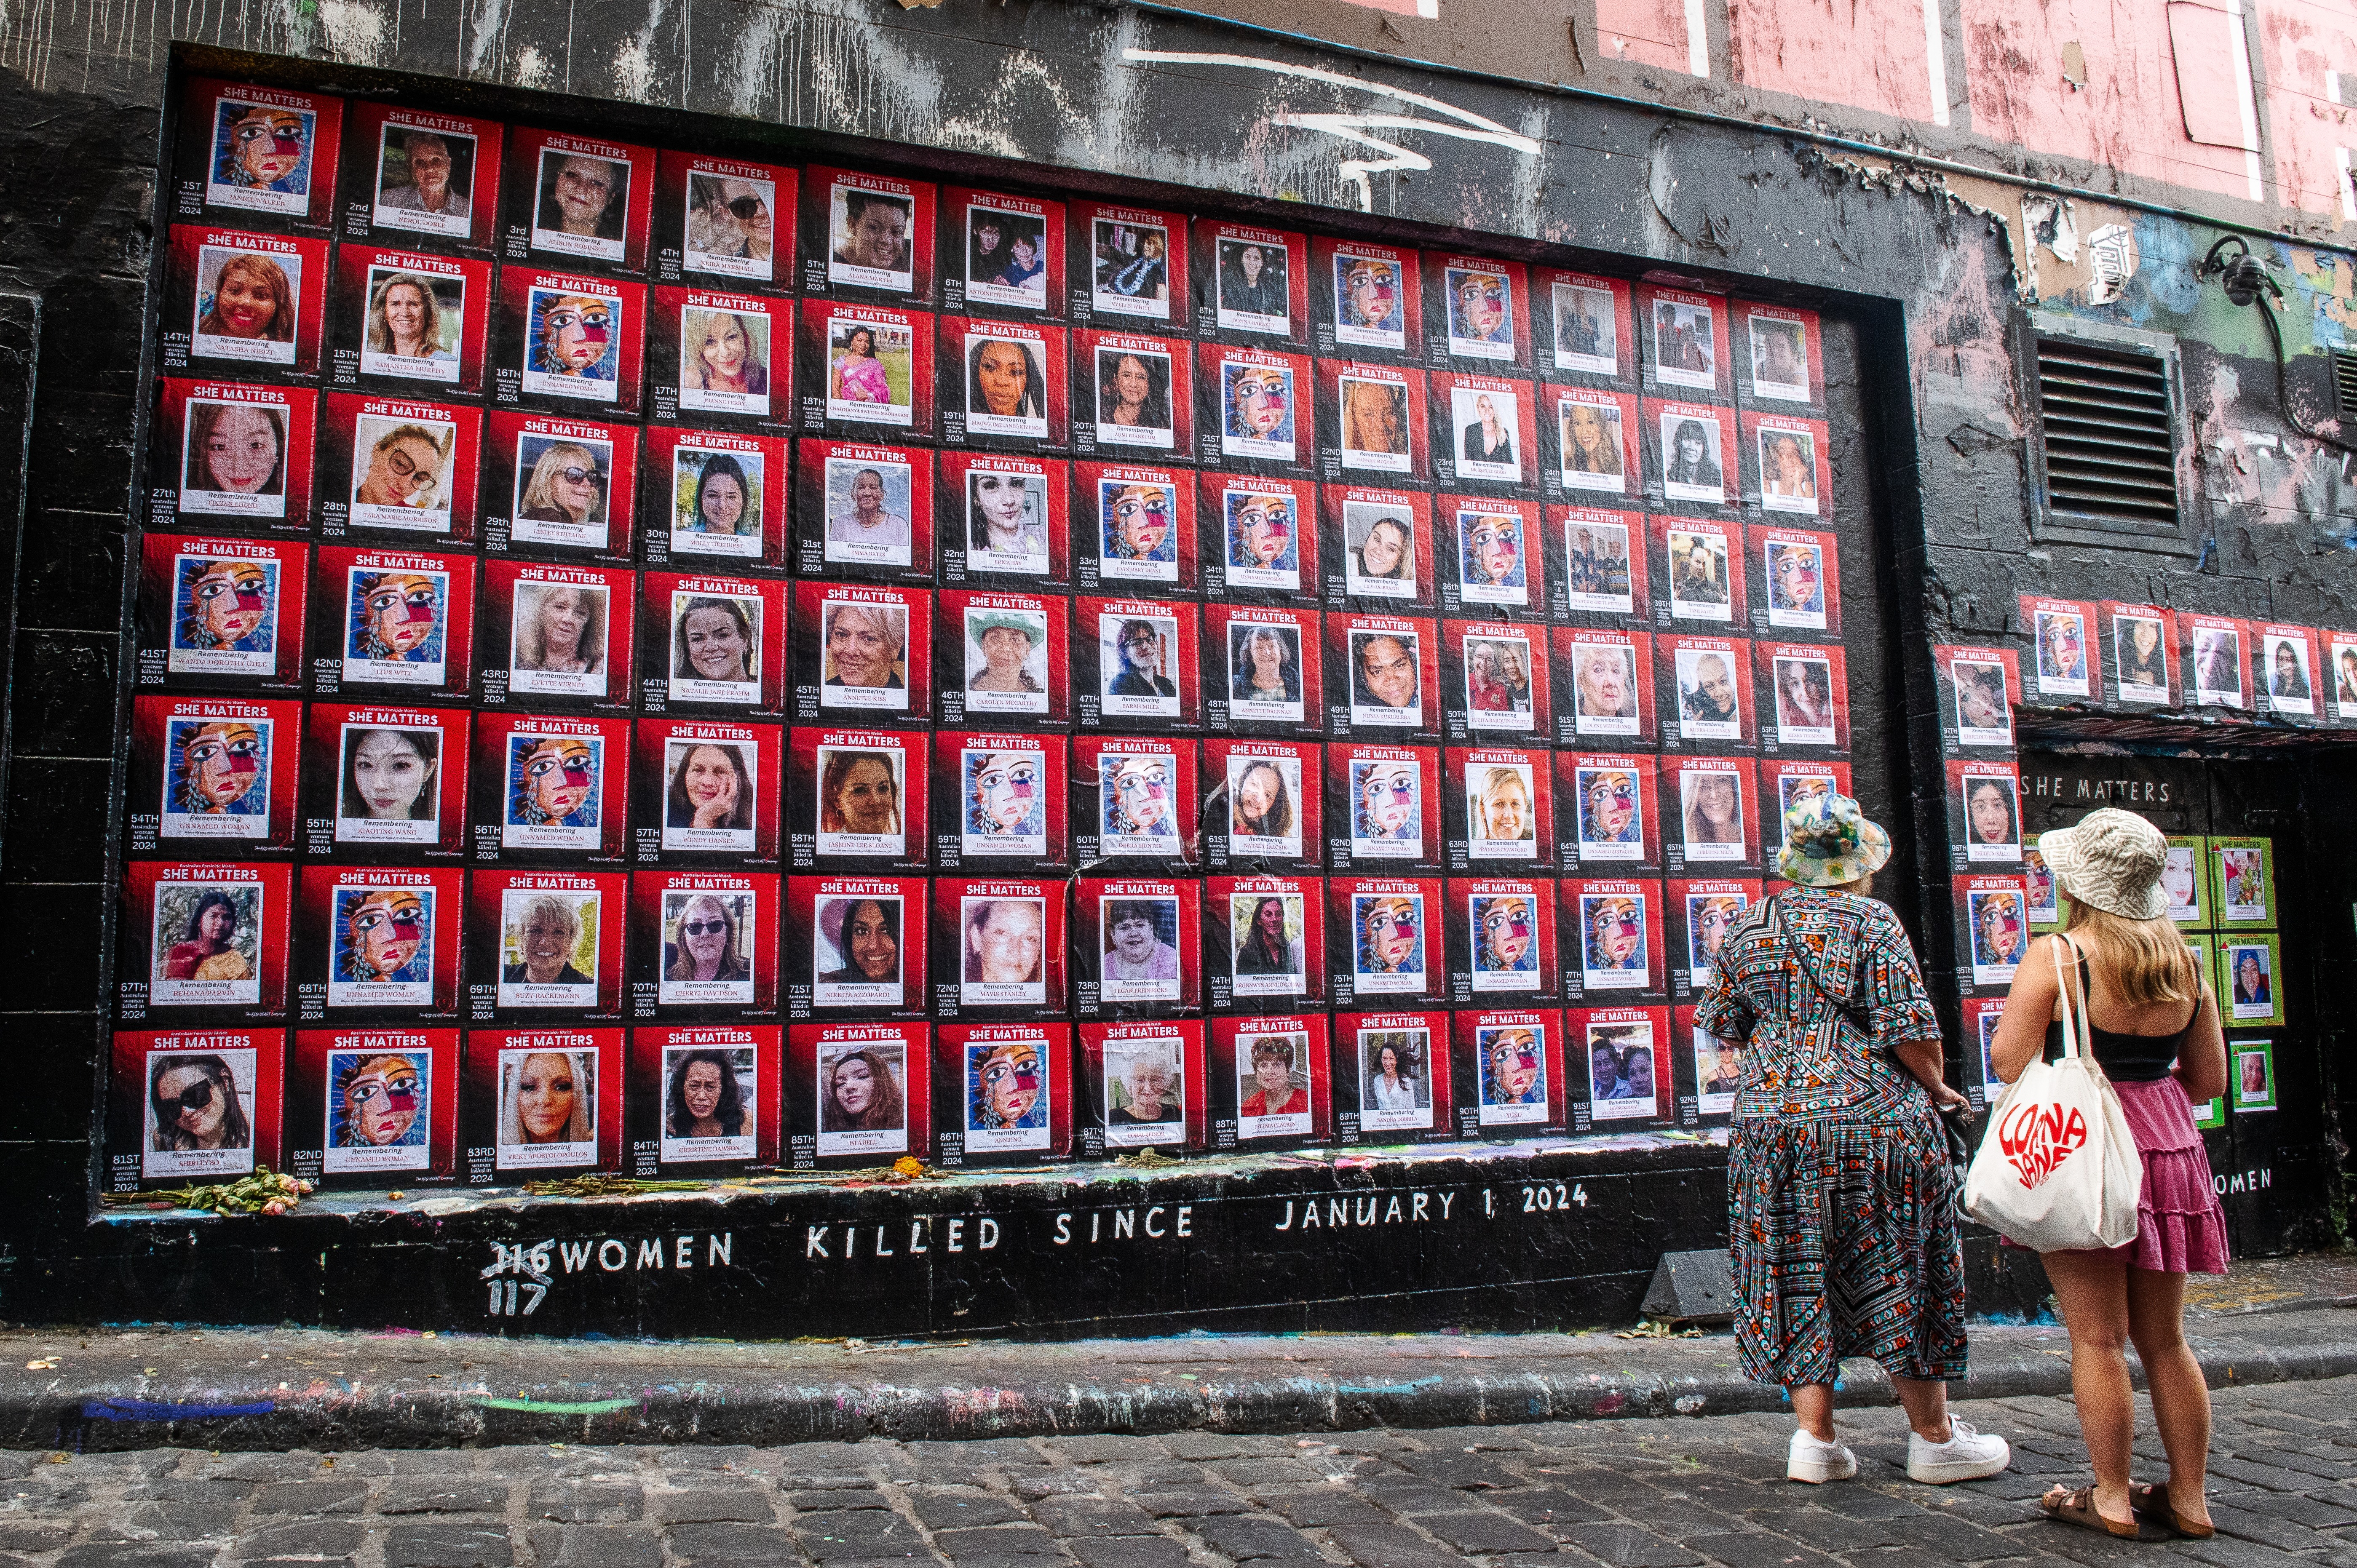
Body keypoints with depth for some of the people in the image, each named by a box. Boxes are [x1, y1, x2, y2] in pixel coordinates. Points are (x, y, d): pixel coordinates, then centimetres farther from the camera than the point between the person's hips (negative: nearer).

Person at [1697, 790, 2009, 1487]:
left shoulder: (1748, 927, 8)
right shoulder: (1873, 922, -6)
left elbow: (1723, 1025, 13)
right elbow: (1912, 1034, -11)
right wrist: (1936, 1087, 7)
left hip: (1771, 1121, 4)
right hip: (1873, 1117, -4)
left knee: (1799, 1276, 9)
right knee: (1896, 1273, 7)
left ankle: (1815, 1437, 10)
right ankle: (1933, 1437, 19)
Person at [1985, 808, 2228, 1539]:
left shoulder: (2057, 958, -12)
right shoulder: (2186, 966, 5)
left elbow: (2009, 1062, -16)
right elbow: (2207, 1082, 11)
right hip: (2169, 1151, 6)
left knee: (2097, 1336, 2)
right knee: (2165, 1340, 15)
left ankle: (2111, 1499, 9)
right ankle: (2188, 1497, 22)